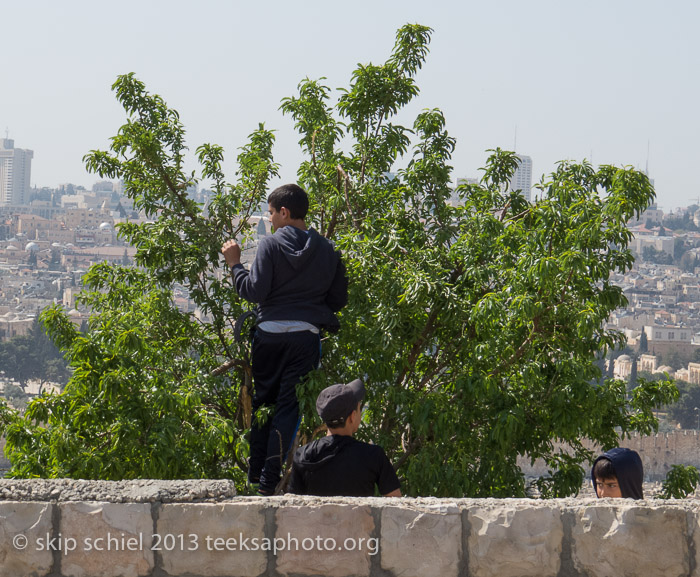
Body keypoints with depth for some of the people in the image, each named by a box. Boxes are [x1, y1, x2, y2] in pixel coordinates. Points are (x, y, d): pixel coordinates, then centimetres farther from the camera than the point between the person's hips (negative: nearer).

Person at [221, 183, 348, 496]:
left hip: (270, 334, -1)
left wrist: (235, 264, 2)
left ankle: (255, 476, 17)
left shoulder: (270, 245, -7)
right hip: (306, 335, 1)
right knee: (289, 406, 1)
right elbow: (339, 300, 6)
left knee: (262, 402, 14)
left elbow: (254, 291, -11)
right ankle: (269, 481, -7)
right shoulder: (327, 250, 4)